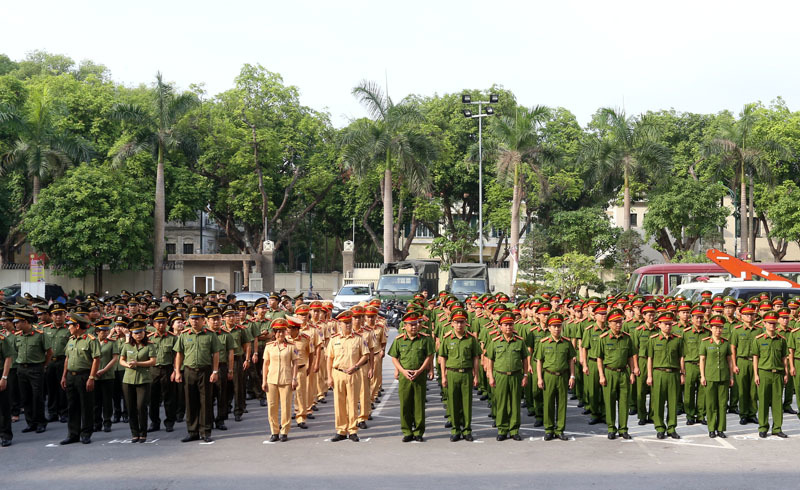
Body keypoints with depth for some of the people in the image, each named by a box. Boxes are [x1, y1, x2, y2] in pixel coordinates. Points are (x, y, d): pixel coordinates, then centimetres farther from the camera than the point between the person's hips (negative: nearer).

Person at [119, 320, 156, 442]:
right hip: (128, 379, 3)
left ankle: (143, 434, 4)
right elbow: (121, 360, 14)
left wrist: (138, 363, -15)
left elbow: (153, 361, -7)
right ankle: (134, 433, 17)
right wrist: (127, 364, -8)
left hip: (143, 380, -3)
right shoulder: (127, 345, 9)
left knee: (141, 407, -10)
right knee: (131, 408, 6)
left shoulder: (149, 346, 0)